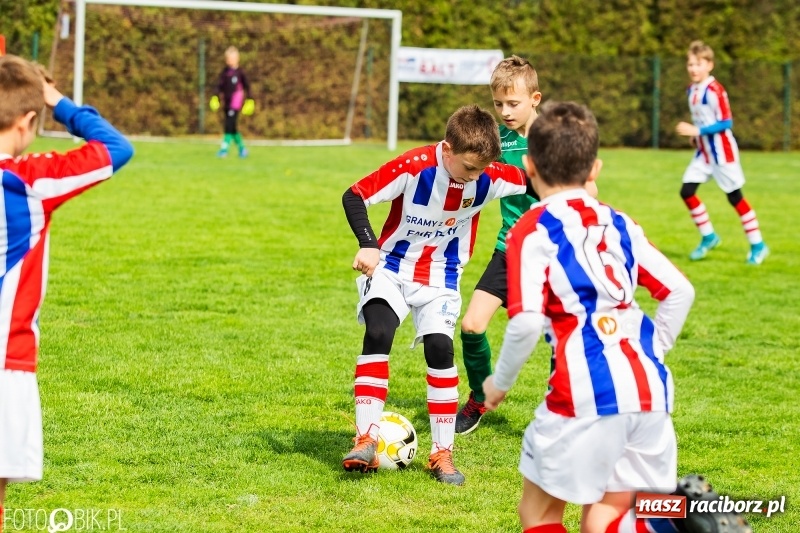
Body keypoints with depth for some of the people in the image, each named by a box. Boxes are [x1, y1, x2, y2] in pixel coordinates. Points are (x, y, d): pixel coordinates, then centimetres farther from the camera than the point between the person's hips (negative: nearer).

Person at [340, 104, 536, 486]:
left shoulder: (491, 177, -16)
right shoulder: (414, 168, -25)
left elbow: (534, 183, 5)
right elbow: (354, 196, -20)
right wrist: (368, 245, -31)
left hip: (440, 277, 2)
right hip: (391, 267, -2)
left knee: (439, 348, -14)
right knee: (378, 334, -23)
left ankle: (442, 452, -1)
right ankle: (366, 439, -19)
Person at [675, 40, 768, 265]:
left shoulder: (714, 91, -20)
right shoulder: (691, 90, 6)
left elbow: (726, 123, -21)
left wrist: (697, 131, -25)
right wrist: (695, 135, 2)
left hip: (721, 151, -8)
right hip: (703, 152, 8)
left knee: (735, 196, -1)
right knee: (687, 191, 0)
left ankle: (757, 245, 10)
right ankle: (708, 237, 16)